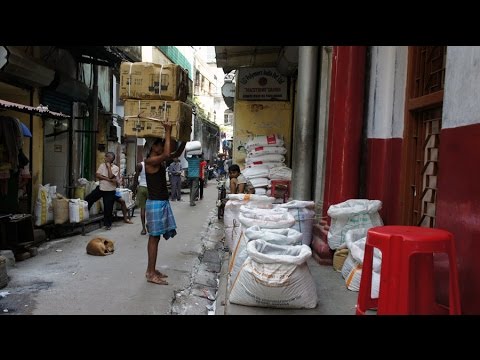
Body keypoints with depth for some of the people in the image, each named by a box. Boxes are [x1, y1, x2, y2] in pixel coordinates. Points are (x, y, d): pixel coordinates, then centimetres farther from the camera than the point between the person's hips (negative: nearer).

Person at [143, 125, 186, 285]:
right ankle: (151, 274, 3)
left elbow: (176, 154, 19)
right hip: (155, 203, -9)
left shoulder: (160, 160, 11)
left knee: (155, 237, 13)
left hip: (162, 202, 9)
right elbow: (167, 154, -31)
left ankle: (151, 270, 22)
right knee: (154, 237, -4)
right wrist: (168, 133, -22)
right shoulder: (150, 161, -14)